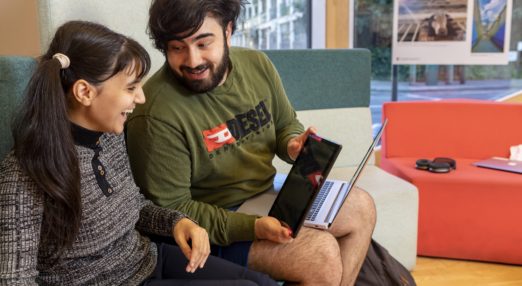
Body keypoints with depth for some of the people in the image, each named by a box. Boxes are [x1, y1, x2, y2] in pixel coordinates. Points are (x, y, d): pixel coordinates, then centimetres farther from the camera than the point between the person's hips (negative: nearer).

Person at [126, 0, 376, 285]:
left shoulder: (257, 64, -5)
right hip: (214, 226, -7)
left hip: (269, 191, 8)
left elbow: (286, 124, 10)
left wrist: (294, 144, -14)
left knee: (360, 206, 8)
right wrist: (252, 227, -29)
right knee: (322, 252, -22)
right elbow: (171, 209, -20)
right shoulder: (155, 116, -25)